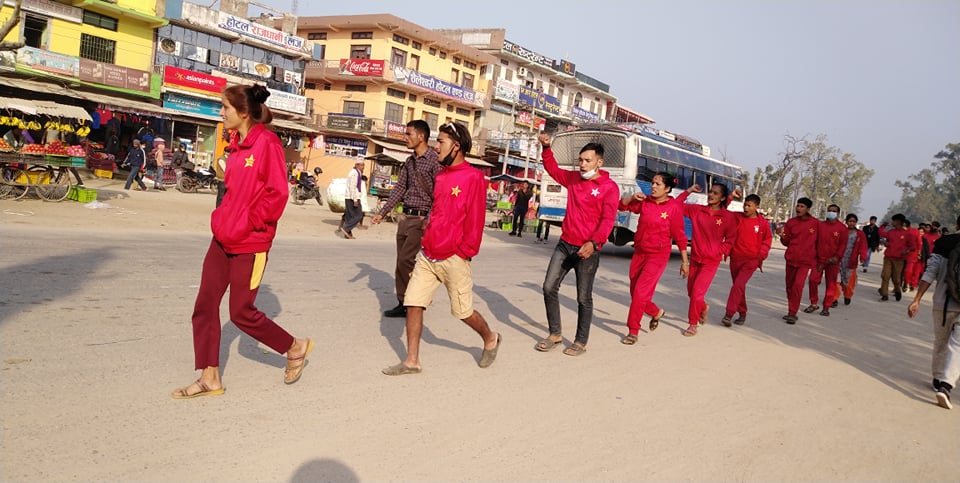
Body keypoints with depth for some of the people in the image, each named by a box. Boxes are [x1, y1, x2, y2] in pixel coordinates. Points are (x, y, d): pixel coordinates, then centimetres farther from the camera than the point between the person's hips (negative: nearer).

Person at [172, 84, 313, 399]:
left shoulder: (266, 142, -13)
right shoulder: (237, 146, 12)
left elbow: (277, 193, -18)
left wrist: (247, 225, -17)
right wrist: (221, 218, 7)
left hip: (250, 243, -9)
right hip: (223, 238, 9)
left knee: (241, 312, 0)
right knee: (205, 305, 7)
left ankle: (296, 348, 22)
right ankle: (209, 379, 17)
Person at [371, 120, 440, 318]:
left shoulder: (434, 160, -11)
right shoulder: (409, 161, 13)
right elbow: (399, 189, 16)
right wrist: (382, 212, 13)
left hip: (421, 219, -8)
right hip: (405, 217, 8)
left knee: (406, 260, -12)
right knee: (402, 262, 8)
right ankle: (403, 304, 16)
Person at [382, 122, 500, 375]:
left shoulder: (473, 177, -12)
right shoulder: (441, 175, 11)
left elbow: (475, 219, -13)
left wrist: (465, 252, -12)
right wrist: (429, 234, 15)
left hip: (453, 259, -7)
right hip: (427, 255, 7)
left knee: (463, 311, 7)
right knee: (413, 303, 1)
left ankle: (490, 339, 35)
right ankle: (412, 361, 10)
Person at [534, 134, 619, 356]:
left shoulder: (609, 187, -8)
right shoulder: (573, 178, 9)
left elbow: (608, 220, -16)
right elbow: (553, 169, 24)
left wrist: (594, 242, -29)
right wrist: (546, 148, 8)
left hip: (587, 249, -5)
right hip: (565, 244, 6)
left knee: (584, 297, 4)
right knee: (549, 287, 3)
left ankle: (581, 342, 17)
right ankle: (555, 334, 17)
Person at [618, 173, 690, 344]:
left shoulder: (674, 207, -10)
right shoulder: (644, 202, 3)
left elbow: (679, 235, -7)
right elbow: (622, 205, 9)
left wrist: (685, 261, -3)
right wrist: (633, 197, -12)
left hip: (658, 255, -6)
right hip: (639, 253, 6)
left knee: (640, 292, -12)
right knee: (635, 292, 14)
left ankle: (633, 332, 1)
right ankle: (656, 312, 42)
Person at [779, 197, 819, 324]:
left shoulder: (816, 223, -3)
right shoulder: (791, 222, 4)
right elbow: (786, 242, 8)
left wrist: (819, 258, 7)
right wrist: (783, 237, -14)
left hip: (805, 260, -3)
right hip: (791, 258, 4)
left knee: (798, 285, -16)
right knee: (789, 286, 10)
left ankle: (792, 313, -10)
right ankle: (791, 312, 24)